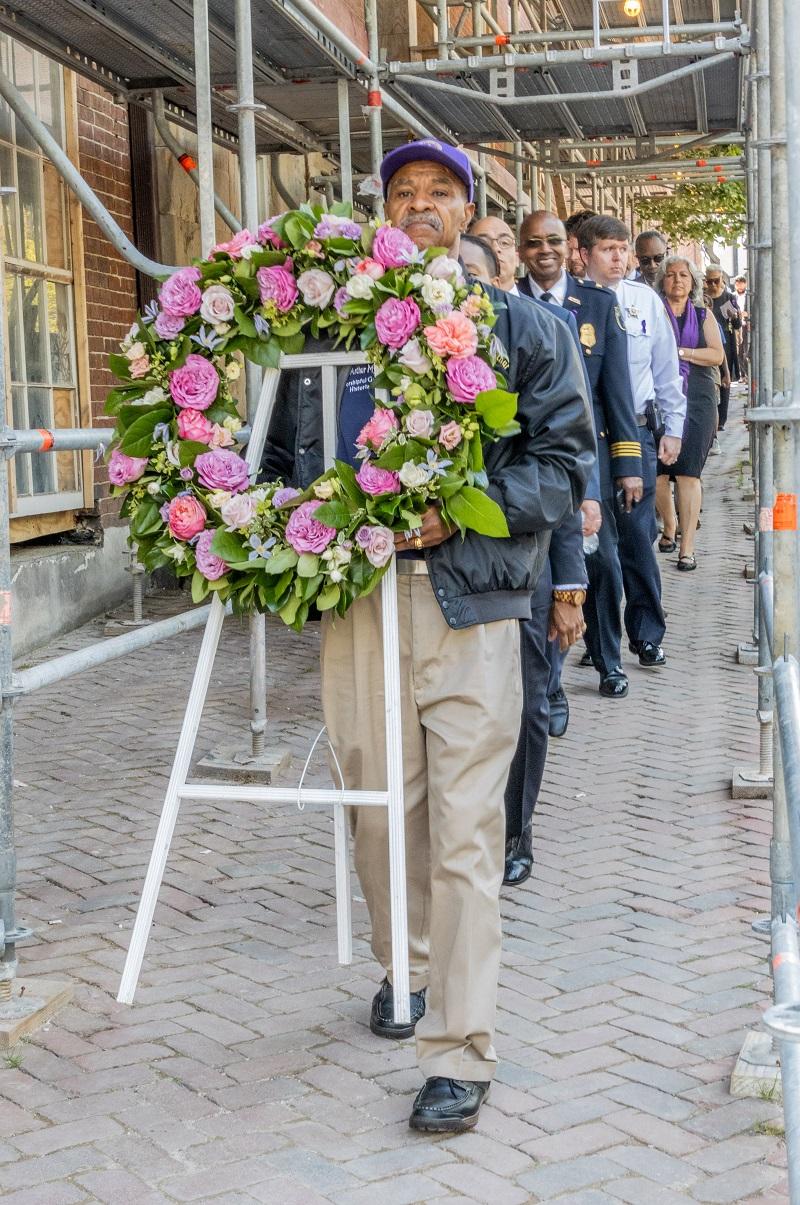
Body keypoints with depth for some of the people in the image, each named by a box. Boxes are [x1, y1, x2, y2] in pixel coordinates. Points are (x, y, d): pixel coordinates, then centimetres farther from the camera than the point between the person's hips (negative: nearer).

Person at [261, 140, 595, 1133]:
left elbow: (567, 459, 3)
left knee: (464, 826, -5)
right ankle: (403, 967, 37)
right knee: (379, 802, 11)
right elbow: (284, 447, 16)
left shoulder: (520, 328, 8)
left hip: (469, 598, -2)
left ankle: (459, 1051, 0)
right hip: (358, 592, 3)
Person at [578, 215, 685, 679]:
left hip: (637, 431, 2)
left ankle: (648, 634, 14)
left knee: (638, 535, 1)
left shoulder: (647, 300, 6)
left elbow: (667, 370, 12)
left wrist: (672, 429, 10)